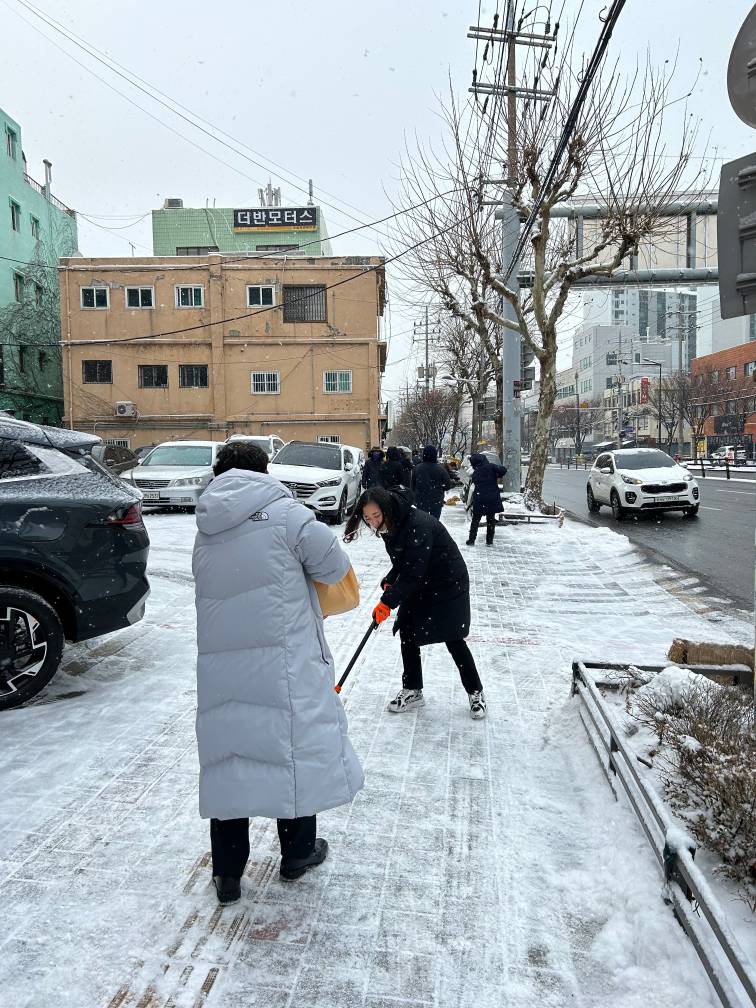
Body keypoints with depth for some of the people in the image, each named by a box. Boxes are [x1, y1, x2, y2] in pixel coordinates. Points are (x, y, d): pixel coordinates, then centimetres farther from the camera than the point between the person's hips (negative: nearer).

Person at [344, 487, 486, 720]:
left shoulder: (419, 526, -32)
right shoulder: (390, 527, -4)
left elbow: (414, 573, -33)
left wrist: (388, 601, -32)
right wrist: (389, 582, -8)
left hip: (448, 585, -8)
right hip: (418, 587, 8)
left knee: (454, 641, -1)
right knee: (407, 634, 8)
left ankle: (476, 692, 19)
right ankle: (412, 691, 23)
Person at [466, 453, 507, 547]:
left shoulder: (475, 473, 5)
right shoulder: (491, 466, -6)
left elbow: (473, 485, 9)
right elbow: (503, 470, -17)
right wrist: (498, 476, 0)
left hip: (479, 500, 1)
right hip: (492, 498, -1)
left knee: (475, 520, 12)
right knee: (491, 520, 11)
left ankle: (471, 540, 12)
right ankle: (489, 541, 12)